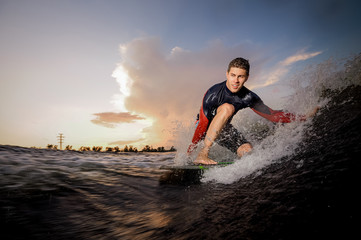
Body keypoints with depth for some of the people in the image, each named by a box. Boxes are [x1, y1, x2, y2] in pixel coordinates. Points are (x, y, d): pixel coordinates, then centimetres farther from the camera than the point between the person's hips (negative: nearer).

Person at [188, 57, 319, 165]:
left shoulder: (248, 97, -14)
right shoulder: (213, 93, -27)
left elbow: (271, 114, -5)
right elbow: (203, 124, -23)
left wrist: (301, 118, -9)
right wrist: (191, 148, -17)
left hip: (223, 128, 5)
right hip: (206, 127, -4)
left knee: (248, 152, -18)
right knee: (227, 108, -35)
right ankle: (203, 153, -33)